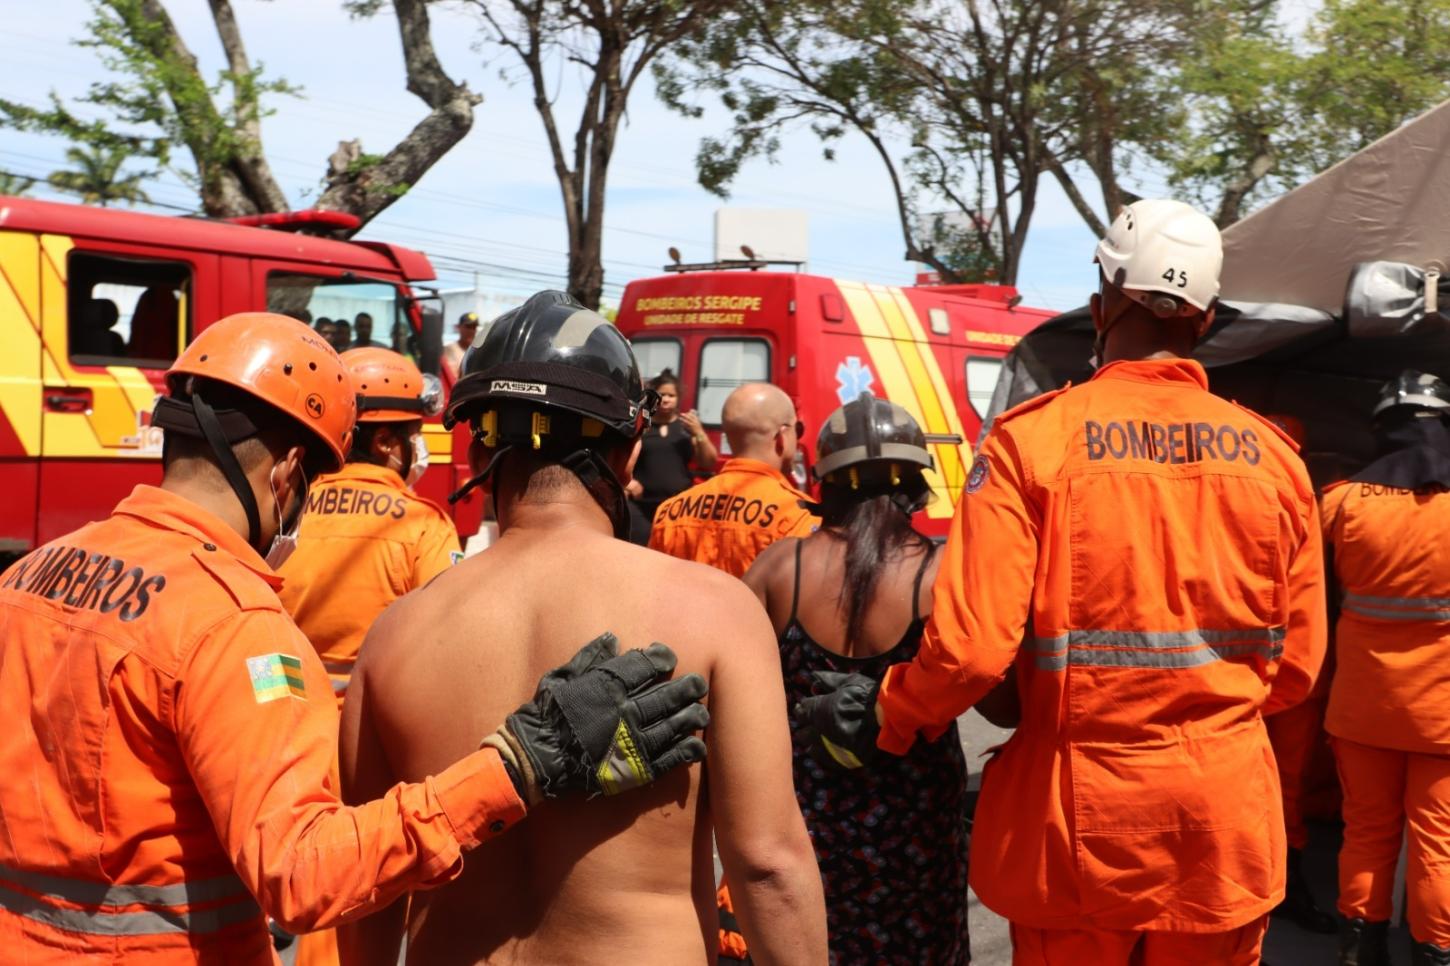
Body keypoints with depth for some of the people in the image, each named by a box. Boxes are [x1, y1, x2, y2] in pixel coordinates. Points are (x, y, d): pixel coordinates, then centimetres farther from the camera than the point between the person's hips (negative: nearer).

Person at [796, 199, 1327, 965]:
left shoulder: (1034, 439, -12)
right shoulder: (1272, 456, -3)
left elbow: (972, 646, -19)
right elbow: (1295, 666, 2)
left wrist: (884, 721, -1)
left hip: (1079, 814, -2)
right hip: (1227, 821, 3)